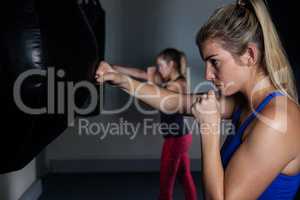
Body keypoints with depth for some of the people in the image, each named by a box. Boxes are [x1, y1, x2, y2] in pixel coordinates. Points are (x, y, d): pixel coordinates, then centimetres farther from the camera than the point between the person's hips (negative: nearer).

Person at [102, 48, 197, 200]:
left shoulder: (176, 85, -18)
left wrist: (151, 79, -17)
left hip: (175, 139, -9)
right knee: (185, 178, 17)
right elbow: (138, 73, 5)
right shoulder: (168, 81, 8)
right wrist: (113, 68, 3)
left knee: (166, 182, 2)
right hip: (181, 137, 9)